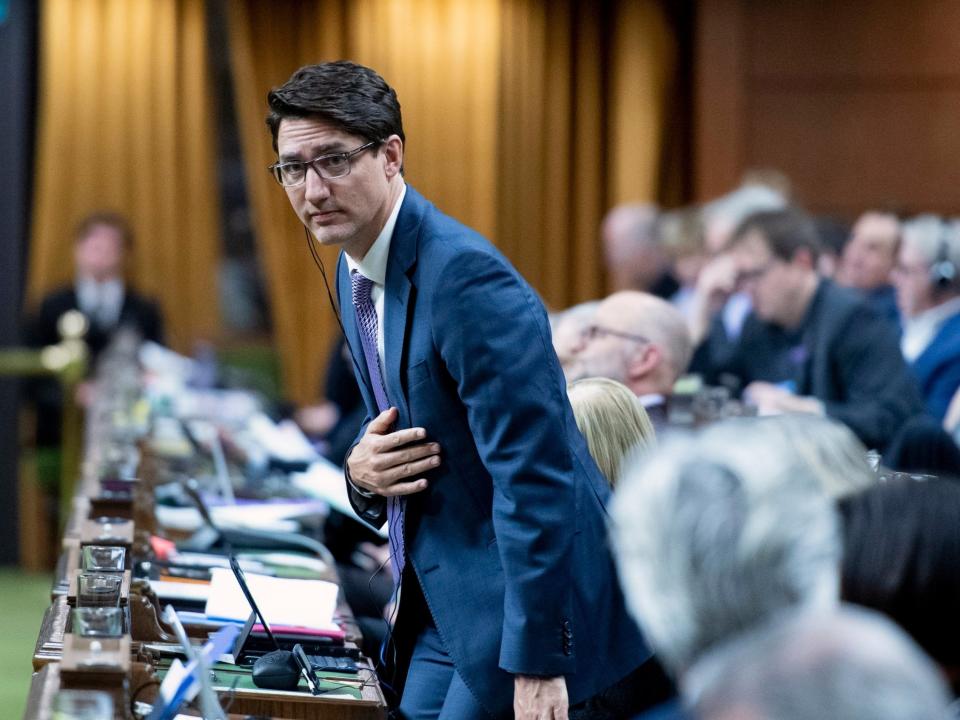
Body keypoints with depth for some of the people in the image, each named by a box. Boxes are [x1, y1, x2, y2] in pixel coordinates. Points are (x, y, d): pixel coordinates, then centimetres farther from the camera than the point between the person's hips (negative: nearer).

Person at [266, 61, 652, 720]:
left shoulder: (465, 275, -21)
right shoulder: (357, 271, 8)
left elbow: (534, 472, -24)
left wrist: (536, 664, -24)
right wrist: (362, 472, -4)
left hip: (532, 608, -9)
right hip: (448, 604, 9)